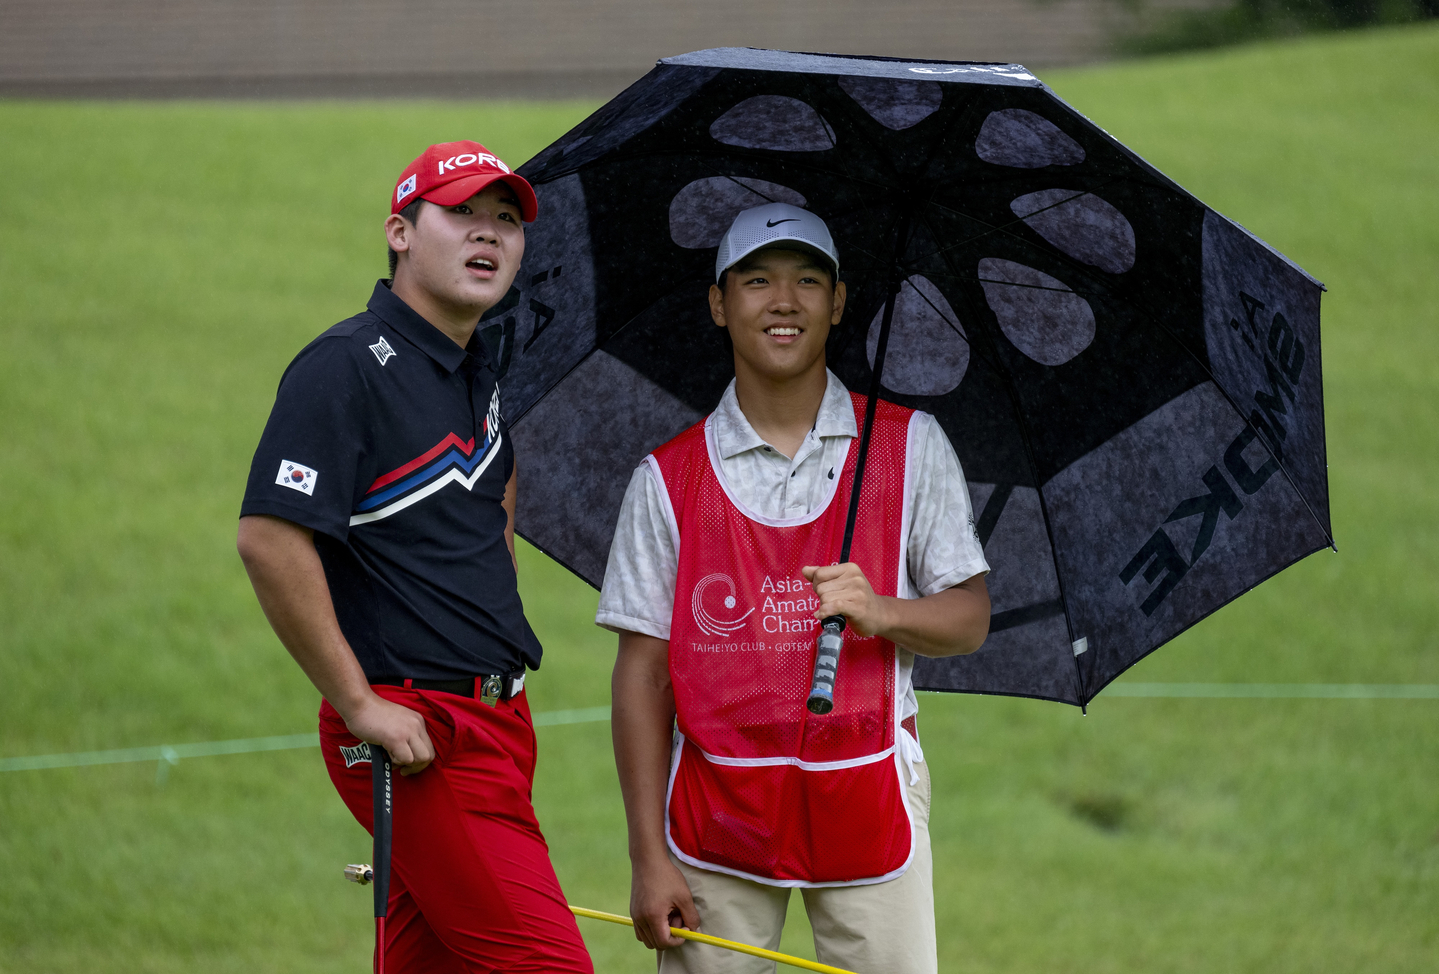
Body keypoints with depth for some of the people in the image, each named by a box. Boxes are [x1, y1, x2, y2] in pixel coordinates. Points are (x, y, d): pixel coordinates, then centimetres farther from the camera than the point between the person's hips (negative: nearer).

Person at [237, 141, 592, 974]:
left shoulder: (480, 369, 15)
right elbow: (270, 539, -22)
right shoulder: (347, 366, -13)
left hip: (496, 718, 9)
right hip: (418, 732, -9)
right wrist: (360, 705, -20)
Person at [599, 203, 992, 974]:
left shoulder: (909, 447, 5)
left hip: (868, 801, 0)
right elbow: (642, 672, 2)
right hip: (719, 815, 0)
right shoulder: (669, 478, 3)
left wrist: (880, 612, -18)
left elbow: (970, 619, 5)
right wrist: (649, 856, -3)